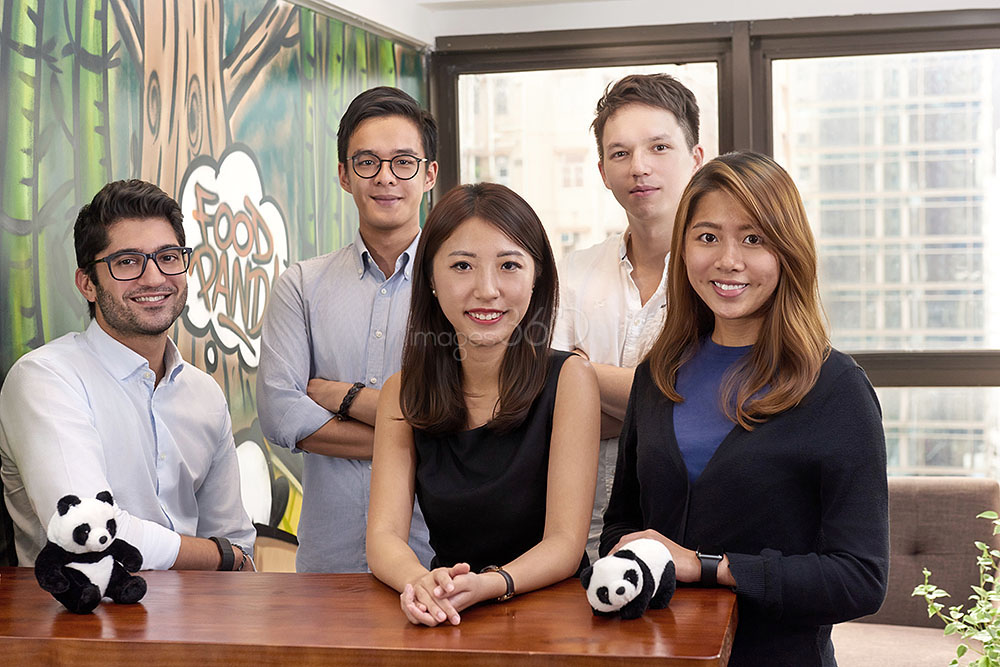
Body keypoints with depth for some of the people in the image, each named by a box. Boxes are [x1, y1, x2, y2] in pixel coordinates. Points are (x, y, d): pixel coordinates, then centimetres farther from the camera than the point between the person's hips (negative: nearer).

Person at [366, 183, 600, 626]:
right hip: (447, 621, 2)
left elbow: (565, 544, -10)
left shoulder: (568, 380, -5)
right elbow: (384, 535, -5)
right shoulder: (403, 394, 4)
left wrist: (487, 584, -30)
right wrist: (422, 582, -28)